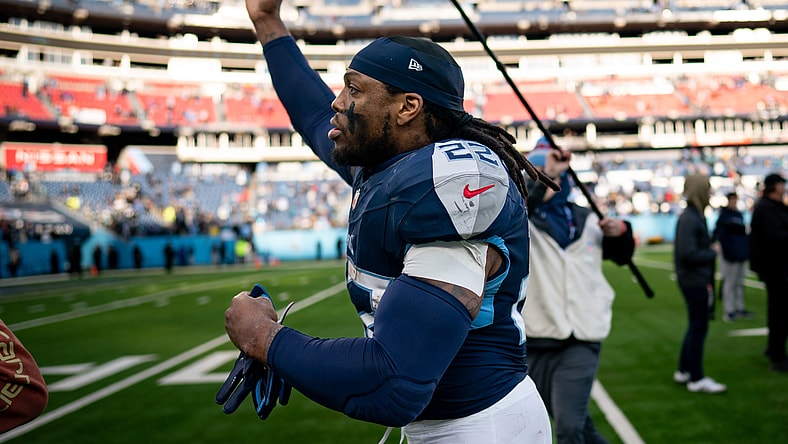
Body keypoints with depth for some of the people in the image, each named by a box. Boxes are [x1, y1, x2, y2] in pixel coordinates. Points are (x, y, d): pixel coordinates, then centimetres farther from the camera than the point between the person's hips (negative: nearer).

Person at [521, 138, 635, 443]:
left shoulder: (587, 220, 11)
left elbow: (621, 256, 27)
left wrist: (621, 232, 5)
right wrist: (545, 178, -29)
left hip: (581, 342, 1)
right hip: (535, 346, 0)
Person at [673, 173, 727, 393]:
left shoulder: (695, 216, 12)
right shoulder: (689, 219, -19)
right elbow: (688, 253, -25)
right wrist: (712, 252, -13)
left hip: (697, 281, 10)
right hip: (695, 282, -10)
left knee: (696, 326, 18)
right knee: (698, 328, -2)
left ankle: (684, 371, 28)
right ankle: (697, 379, 6)